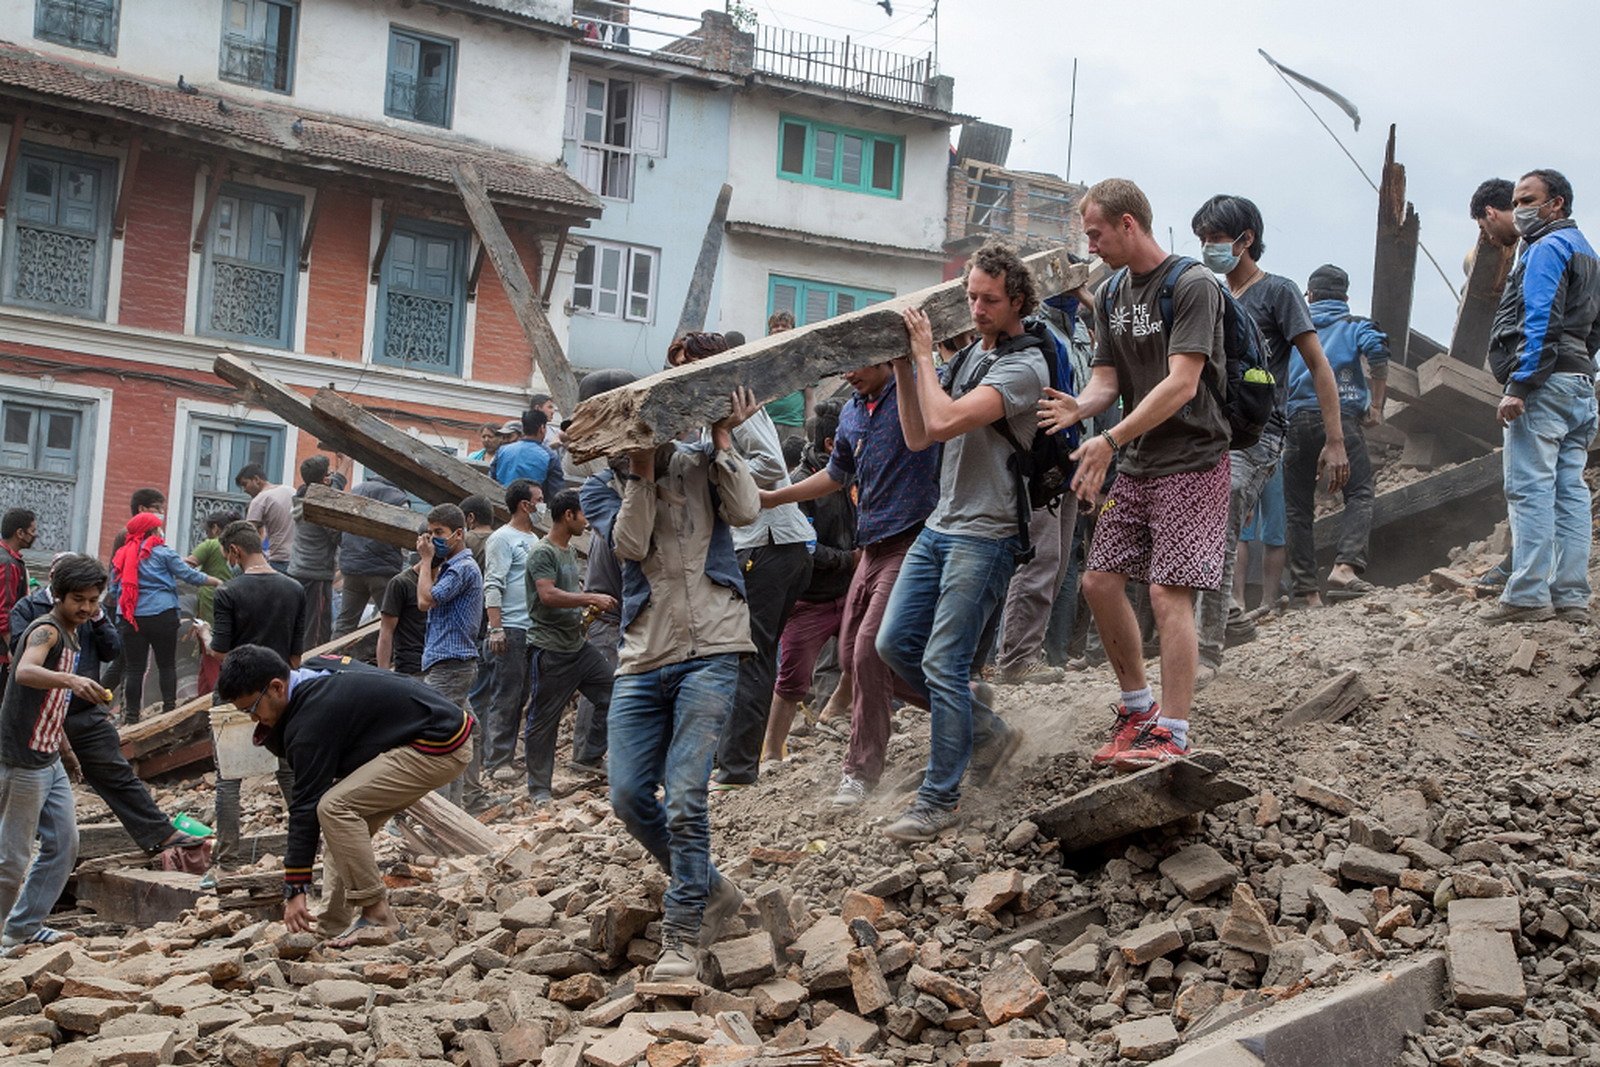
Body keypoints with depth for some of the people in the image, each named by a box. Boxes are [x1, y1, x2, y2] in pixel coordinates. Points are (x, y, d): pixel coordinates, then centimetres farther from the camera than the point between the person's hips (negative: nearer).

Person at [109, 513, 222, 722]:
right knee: (167, 665, 4)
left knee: (135, 668, 5)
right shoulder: (162, 552, -1)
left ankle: (131, 715, 3)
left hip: (129, 618, 4)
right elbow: (189, 575, -1)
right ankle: (169, 708, -2)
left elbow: (113, 591, 15)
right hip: (161, 616, -4)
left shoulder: (121, 556, 11)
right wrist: (217, 582, 10)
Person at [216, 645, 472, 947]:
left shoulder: (312, 718, -20)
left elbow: (306, 805, -17)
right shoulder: (313, 671, 6)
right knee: (347, 820, 9)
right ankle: (335, 927, 6)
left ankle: (377, 919, -13)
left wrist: (295, 890, -13)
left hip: (440, 748, -11)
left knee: (334, 808, -18)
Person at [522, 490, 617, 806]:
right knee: (544, 720, 0)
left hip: (578, 645, 9)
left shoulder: (570, 551, 15)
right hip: (550, 649, -9)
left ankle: (588, 755, 15)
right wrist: (591, 598, -23)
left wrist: (589, 604, 9)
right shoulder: (542, 552, -13)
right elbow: (548, 595, -25)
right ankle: (539, 790, 7)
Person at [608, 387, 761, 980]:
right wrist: (642, 469, -9)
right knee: (629, 796, -2)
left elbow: (744, 511, -6)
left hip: (708, 651, -3)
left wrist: (721, 439, -3)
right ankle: (712, 892, 19)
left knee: (683, 796, -14)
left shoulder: (700, 465, 10)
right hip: (642, 660, 3)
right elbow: (629, 544, -7)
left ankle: (683, 936, -6)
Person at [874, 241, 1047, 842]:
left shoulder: (1025, 366, -14)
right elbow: (918, 437, 13)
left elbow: (945, 422, -25)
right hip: (940, 526, 9)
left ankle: (938, 801, 1)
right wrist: (903, 367, 4)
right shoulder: (969, 356, 14)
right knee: (895, 642, 8)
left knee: (943, 665, -9)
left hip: (985, 537, -9)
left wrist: (924, 354, -13)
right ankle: (987, 734, 22)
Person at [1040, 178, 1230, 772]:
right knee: (1099, 580, 5)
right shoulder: (1110, 296, 12)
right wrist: (1079, 407, -16)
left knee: (1168, 591, -14)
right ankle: (1138, 707, 19)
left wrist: (1110, 440, -25)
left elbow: (1181, 385, -20)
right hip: (1135, 466, 8)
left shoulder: (1191, 286, -13)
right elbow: (1106, 381, 8)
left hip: (1192, 461, -8)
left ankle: (1172, 734, -11)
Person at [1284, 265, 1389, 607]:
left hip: (1296, 420, 3)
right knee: (1359, 493, -1)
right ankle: (1345, 566, -23)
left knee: (1298, 506, 5)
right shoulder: (1354, 325, 12)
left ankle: (1306, 591, 1)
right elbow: (1377, 351, -9)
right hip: (1340, 415, -3)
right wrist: (1376, 405, -3)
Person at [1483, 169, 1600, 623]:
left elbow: (1540, 322, -17)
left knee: (1530, 490, -11)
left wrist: (1518, 385, -19)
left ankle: (1528, 596, -14)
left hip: (1545, 381, -10)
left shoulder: (1547, 248, -6)